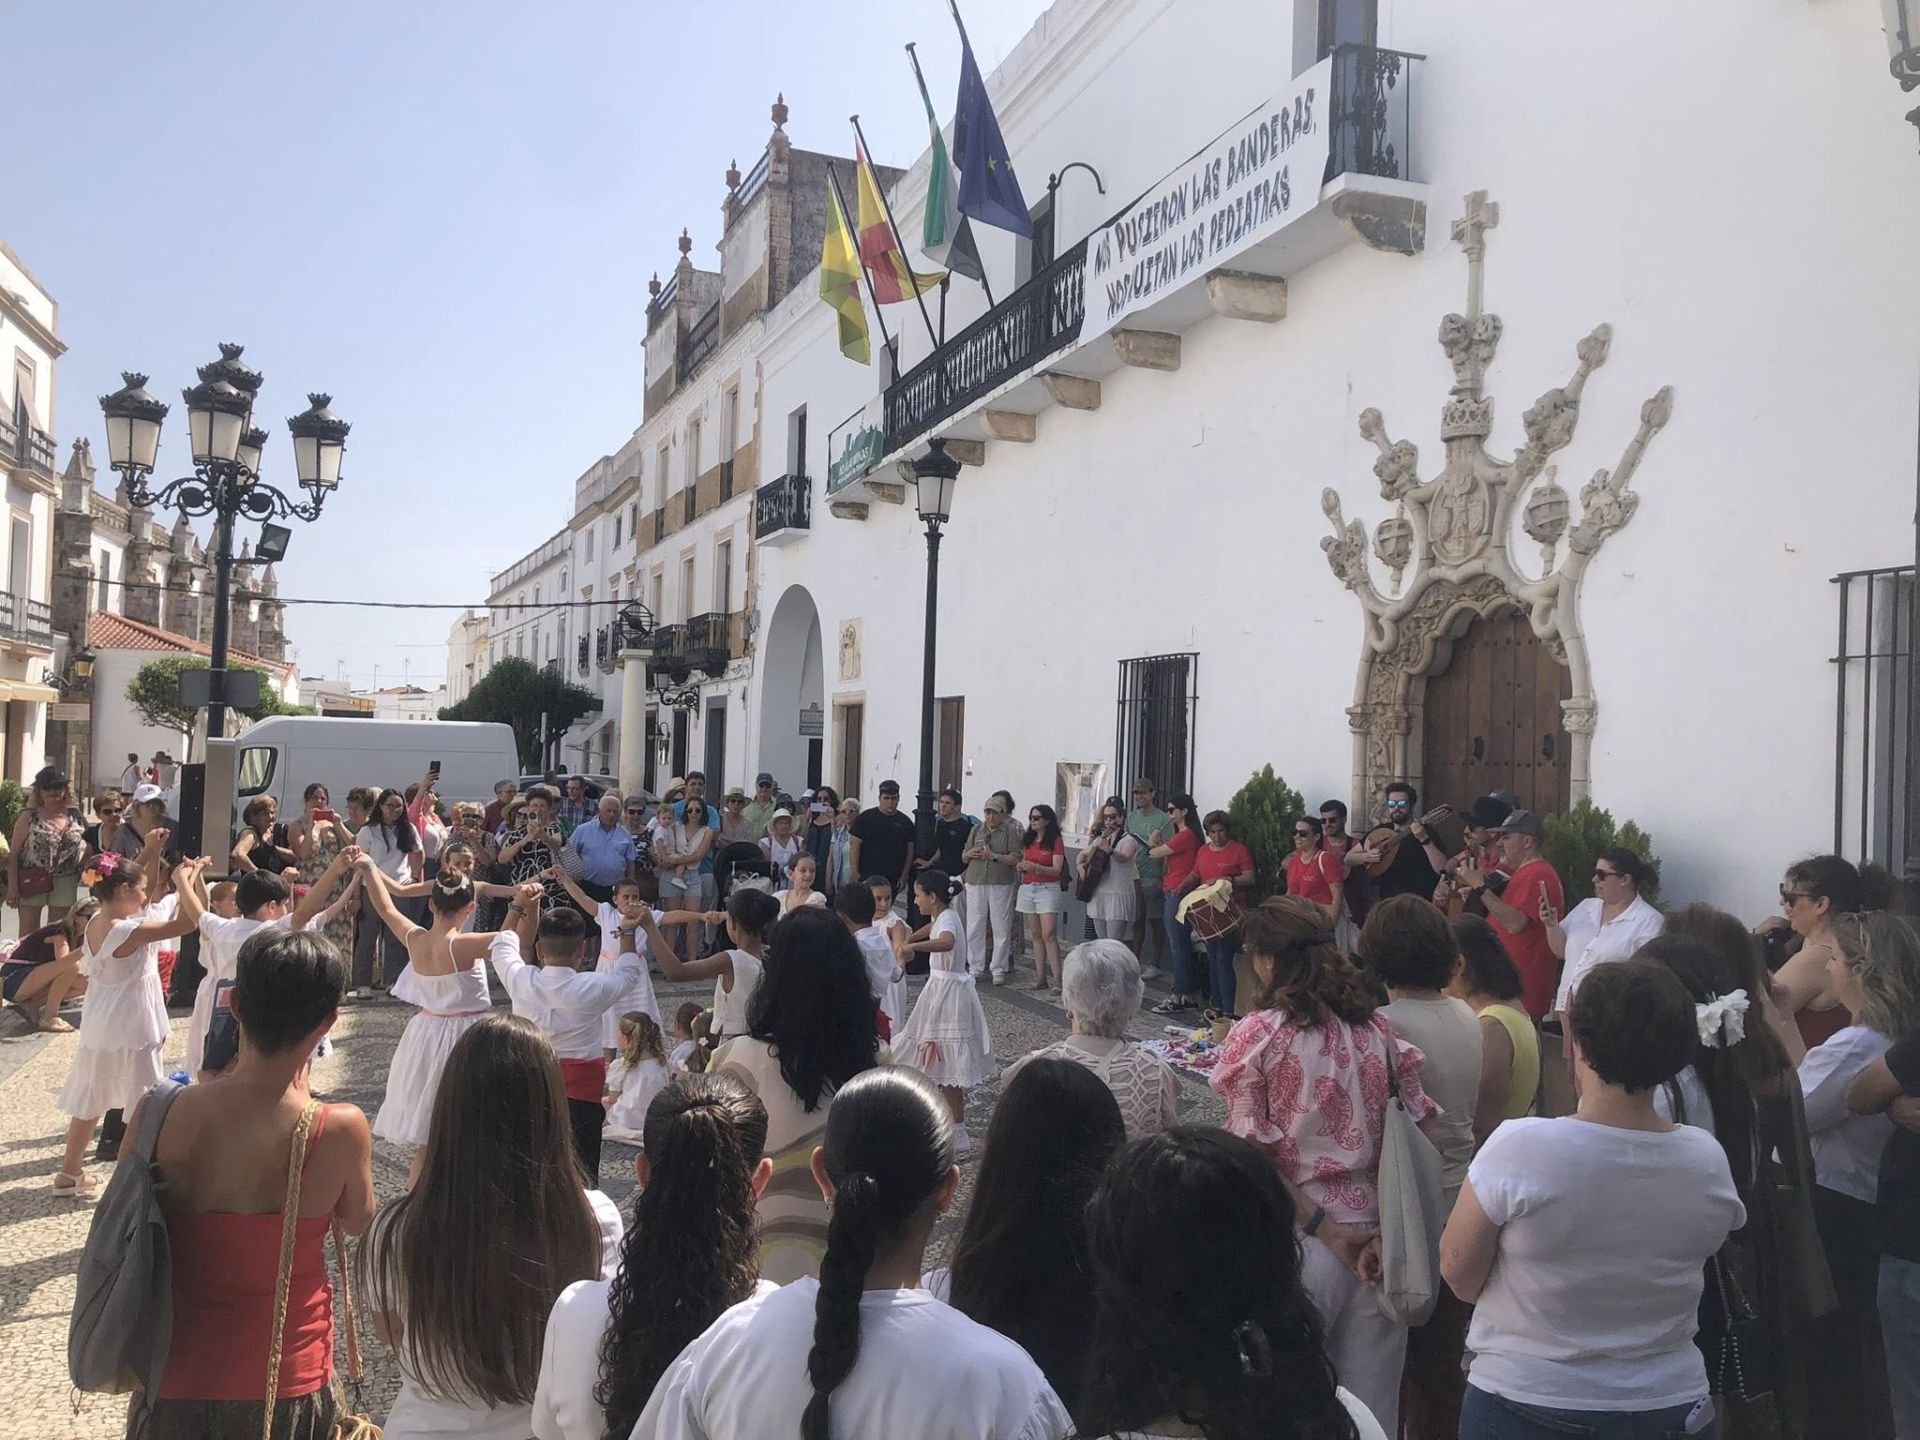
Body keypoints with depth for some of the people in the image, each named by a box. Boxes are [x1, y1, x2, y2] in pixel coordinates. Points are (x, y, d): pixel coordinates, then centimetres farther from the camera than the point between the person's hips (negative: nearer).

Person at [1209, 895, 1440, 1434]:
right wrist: (1387, 1230, -5)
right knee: (1373, 1410, 16)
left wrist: (1327, 1231, -10)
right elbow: (1421, 1133, -1)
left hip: (1302, 1242, -4)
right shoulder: (1378, 1027, 2)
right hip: (1381, 1241, 4)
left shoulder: (1255, 1035, -10)